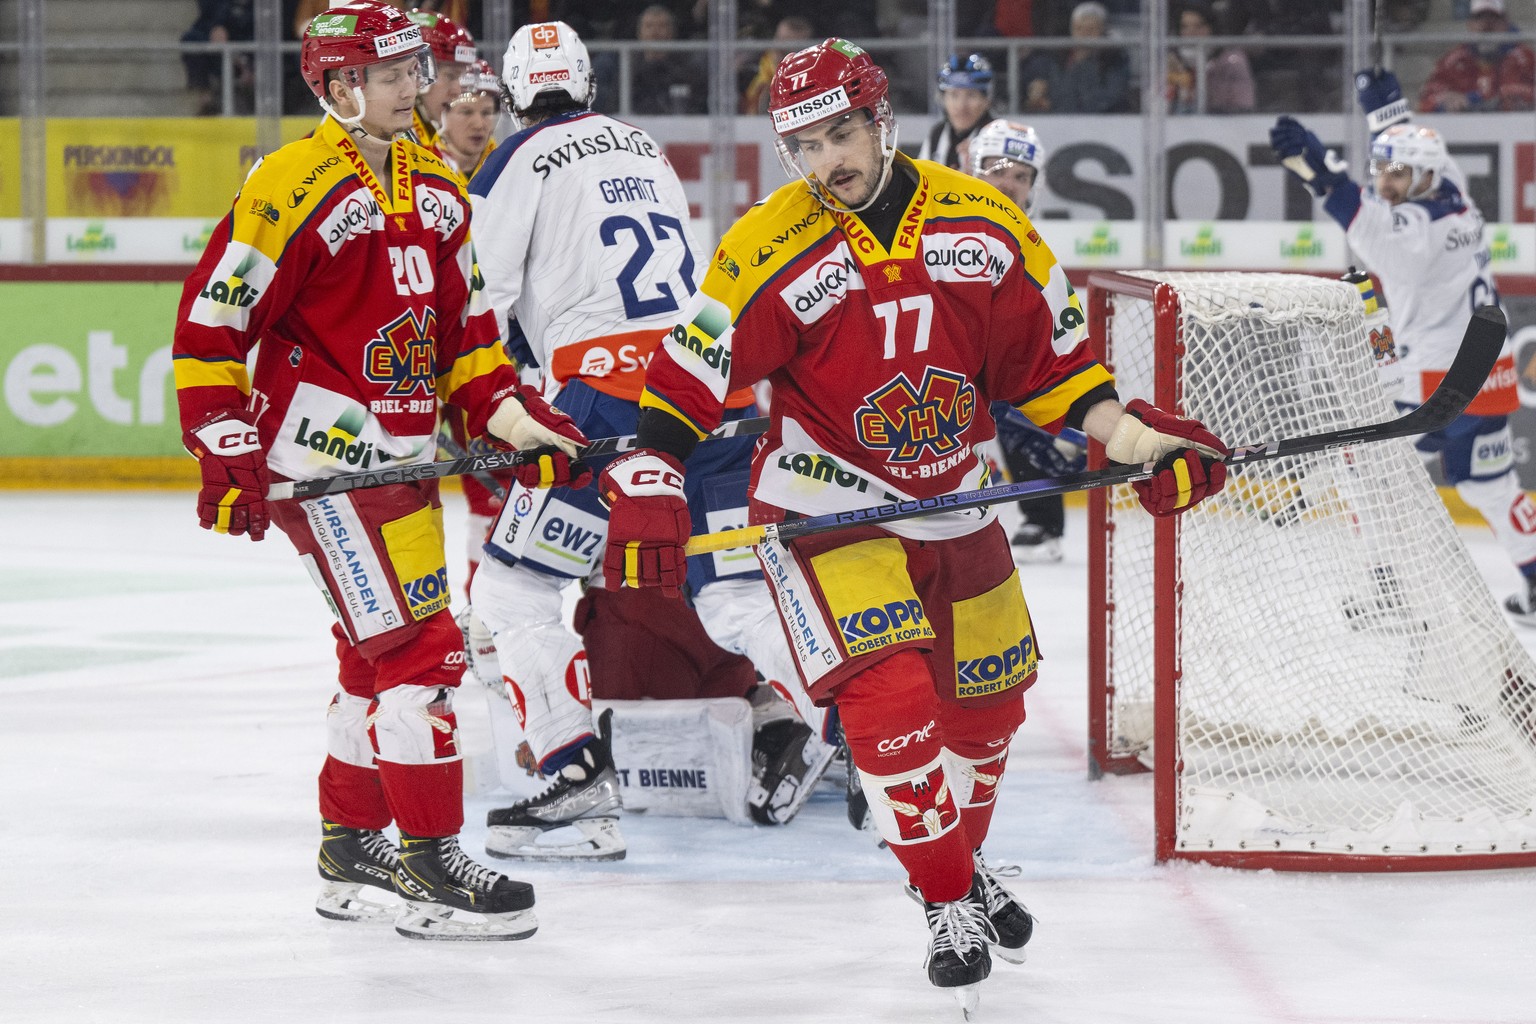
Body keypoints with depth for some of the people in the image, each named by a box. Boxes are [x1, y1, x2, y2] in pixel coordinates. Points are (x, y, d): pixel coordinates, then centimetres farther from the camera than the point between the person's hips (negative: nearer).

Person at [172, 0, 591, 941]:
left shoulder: (436, 190, 12)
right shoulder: (296, 187, -15)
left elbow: (463, 325, 19)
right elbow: (212, 319, -14)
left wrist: (514, 419, 7)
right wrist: (227, 449, -16)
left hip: (400, 459, 9)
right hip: (323, 462, -9)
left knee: (382, 652, 16)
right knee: (419, 650, -12)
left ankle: (352, 848, 28)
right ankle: (430, 864, -7)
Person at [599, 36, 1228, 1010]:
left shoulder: (984, 225, -6)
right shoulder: (771, 250, -16)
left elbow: (1047, 351, 3)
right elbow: (689, 372, -15)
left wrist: (1134, 438, -4)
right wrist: (647, 487, -23)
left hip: (952, 502, 4)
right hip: (825, 512, -4)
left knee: (986, 699, 15)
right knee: (888, 697, -19)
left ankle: (964, 859, 42)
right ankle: (948, 903, -5)